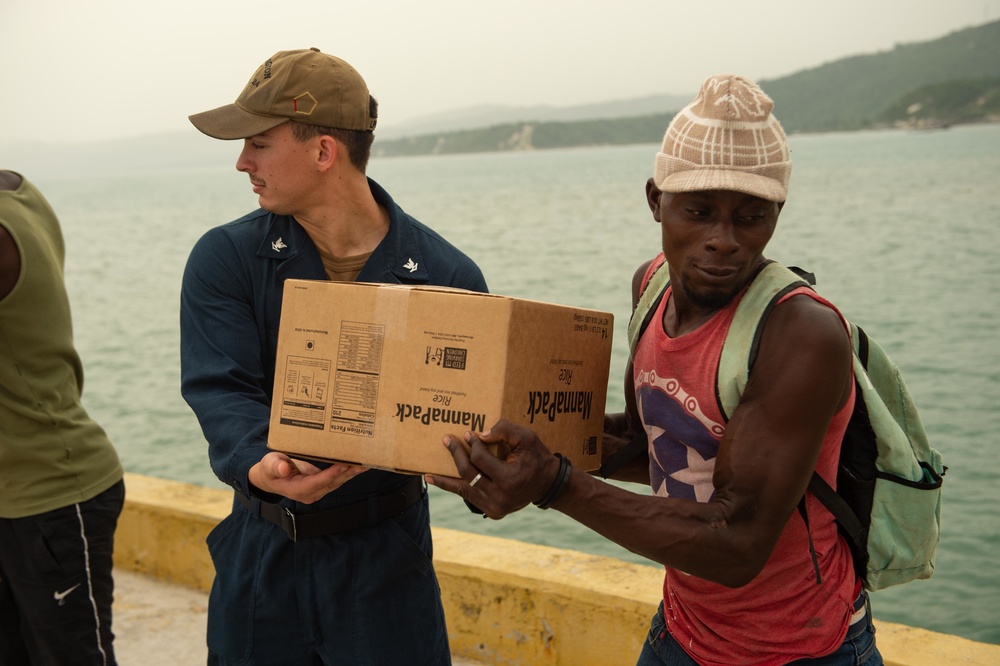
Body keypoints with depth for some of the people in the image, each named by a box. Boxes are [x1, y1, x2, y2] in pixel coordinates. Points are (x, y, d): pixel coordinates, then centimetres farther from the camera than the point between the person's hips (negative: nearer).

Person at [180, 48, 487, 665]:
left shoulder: (446, 276, -10)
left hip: (385, 552, -1)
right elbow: (222, 390, -17)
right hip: (262, 551, 2)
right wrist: (259, 462, -37)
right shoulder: (224, 259, -6)